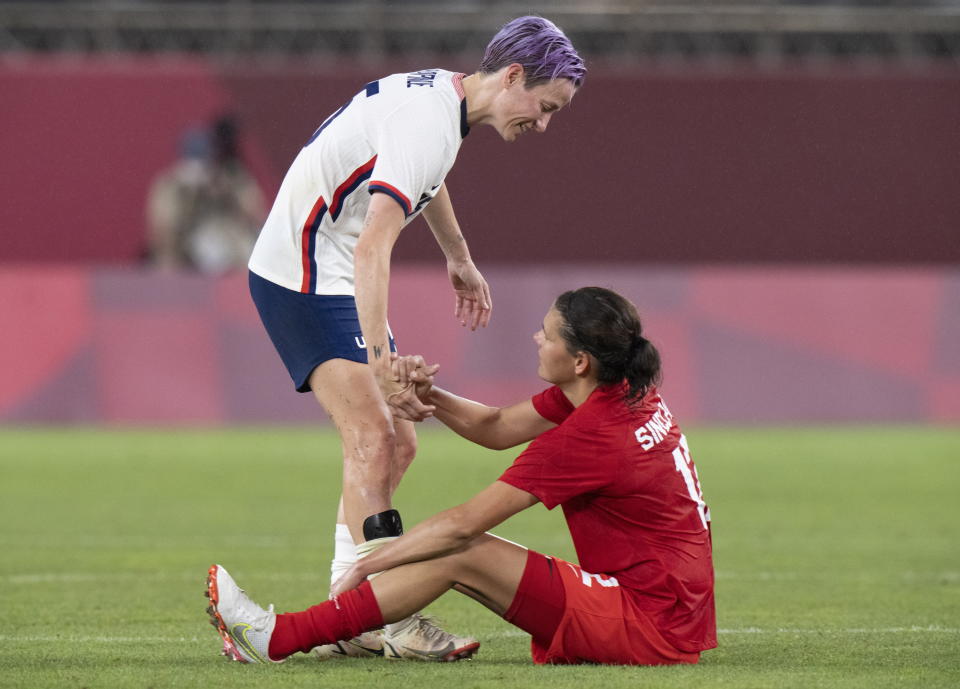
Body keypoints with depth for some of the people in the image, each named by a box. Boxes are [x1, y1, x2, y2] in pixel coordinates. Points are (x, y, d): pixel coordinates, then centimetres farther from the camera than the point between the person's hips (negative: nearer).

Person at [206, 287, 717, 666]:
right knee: (460, 552, 5)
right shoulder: (629, 395, 7)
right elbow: (498, 428, 16)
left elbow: (462, 524, -17)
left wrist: (365, 565, -9)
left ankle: (280, 638, -13)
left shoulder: (588, 435, -20)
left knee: (459, 555, -13)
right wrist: (431, 398, -2)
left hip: (650, 626, -9)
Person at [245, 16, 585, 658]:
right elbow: (372, 250, -36)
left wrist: (460, 258, 45)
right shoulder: (424, 121, -25)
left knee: (397, 442, 8)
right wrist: (381, 362, -42)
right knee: (373, 439, -19)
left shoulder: (445, 95, 6)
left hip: (338, 278, 10)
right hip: (302, 276, -10)